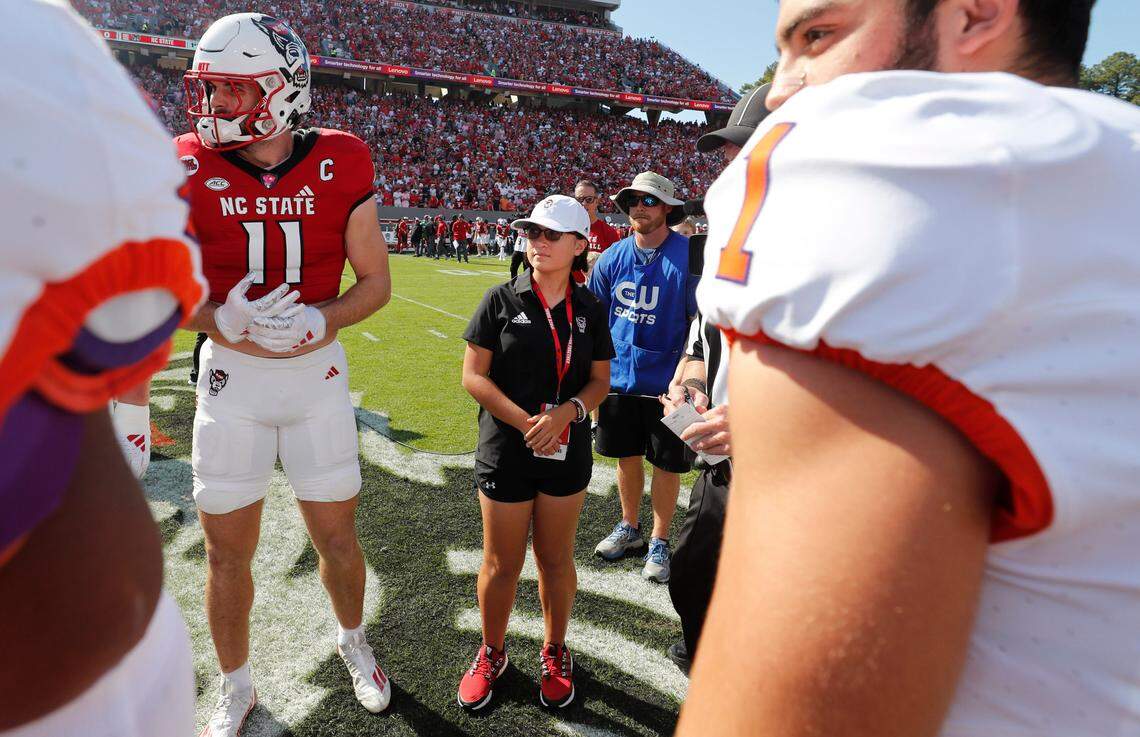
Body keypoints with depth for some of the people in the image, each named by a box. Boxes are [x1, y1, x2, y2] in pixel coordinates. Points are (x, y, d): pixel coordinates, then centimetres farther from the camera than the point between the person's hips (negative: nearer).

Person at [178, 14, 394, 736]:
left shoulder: (339, 165, -5)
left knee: (337, 535, 11)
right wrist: (216, 319, -19)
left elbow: (376, 281, 0)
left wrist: (320, 319, -18)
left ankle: (354, 641, 42)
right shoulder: (193, 168, -4)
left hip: (317, 372, 0)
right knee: (228, 549, 11)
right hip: (231, 377, 1)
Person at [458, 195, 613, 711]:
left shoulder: (589, 309, 3)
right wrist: (527, 424, -17)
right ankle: (492, 654, 34)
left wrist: (567, 412, -15)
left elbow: (600, 380, 6)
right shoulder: (502, 299, -5)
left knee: (556, 559, 15)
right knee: (502, 563, 10)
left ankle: (555, 652, 37)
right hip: (506, 451, -2)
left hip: (568, 453, 2)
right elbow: (473, 375, -8)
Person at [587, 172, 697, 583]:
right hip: (619, 377, 4)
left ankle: (659, 542, 27)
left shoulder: (689, 257, -10)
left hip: (666, 382, -4)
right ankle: (629, 528, 38)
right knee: (627, 456, 17)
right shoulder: (612, 258, 3)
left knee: (667, 464, 8)